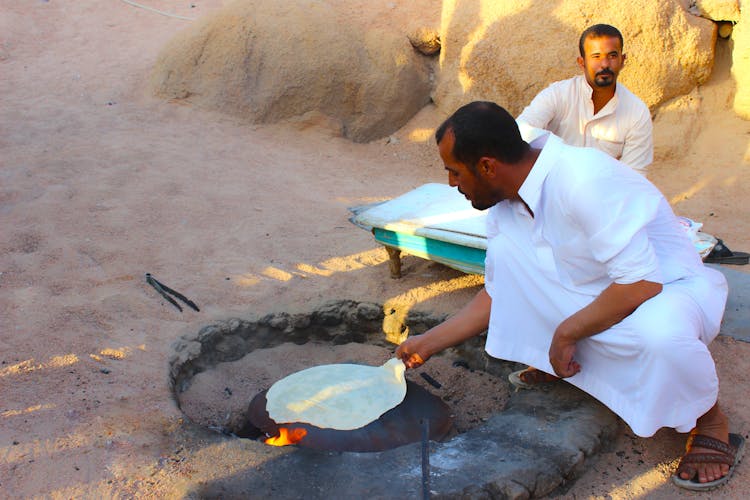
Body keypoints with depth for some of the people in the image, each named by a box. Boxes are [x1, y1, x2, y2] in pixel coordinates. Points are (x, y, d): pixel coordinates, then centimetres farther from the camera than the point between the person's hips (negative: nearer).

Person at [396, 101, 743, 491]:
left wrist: (565, 334, -21)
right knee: (505, 247, -12)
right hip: (595, 296, 7)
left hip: (671, 290, -6)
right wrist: (427, 344, 11)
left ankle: (710, 422, -7)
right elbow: (498, 295, 9)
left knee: (658, 331, -41)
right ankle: (547, 365, 9)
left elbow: (642, 285, -31)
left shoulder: (583, 180, -30)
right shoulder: (506, 206, -4)